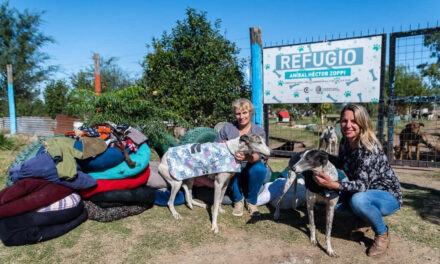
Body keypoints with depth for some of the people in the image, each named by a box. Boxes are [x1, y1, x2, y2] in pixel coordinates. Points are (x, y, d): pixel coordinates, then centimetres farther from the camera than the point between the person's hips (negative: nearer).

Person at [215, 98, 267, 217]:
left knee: (259, 168, -32)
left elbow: (257, 156, -19)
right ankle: (238, 200, -9)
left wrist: (247, 157, -43)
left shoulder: (259, 131, -6)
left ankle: (251, 201, -7)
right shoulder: (227, 128, -4)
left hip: (249, 167, 0)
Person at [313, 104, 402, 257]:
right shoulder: (345, 142, -7)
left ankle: (383, 234, -5)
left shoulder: (369, 148, -29)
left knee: (357, 200, -34)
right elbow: (341, 164, 12)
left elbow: (362, 185, -33)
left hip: (389, 196, -8)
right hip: (366, 192, 8)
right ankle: (363, 219, 17)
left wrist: (333, 185, -45)